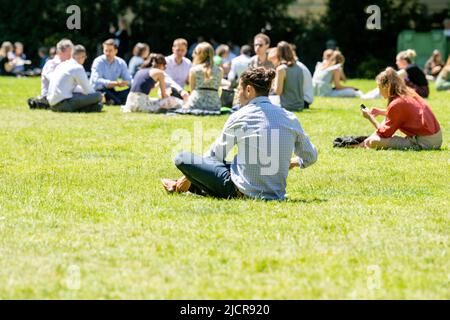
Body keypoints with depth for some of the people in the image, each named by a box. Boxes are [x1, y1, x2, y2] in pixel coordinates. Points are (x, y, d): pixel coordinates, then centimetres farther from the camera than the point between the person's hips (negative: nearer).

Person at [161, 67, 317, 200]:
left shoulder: (239, 118, -8)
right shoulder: (290, 118, 2)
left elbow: (215, 155, 2)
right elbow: (311, 156, 11)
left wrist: (189, 177, 17)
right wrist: (293, 162, 34)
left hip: (243, 192, -6)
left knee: (182, 158, 1)